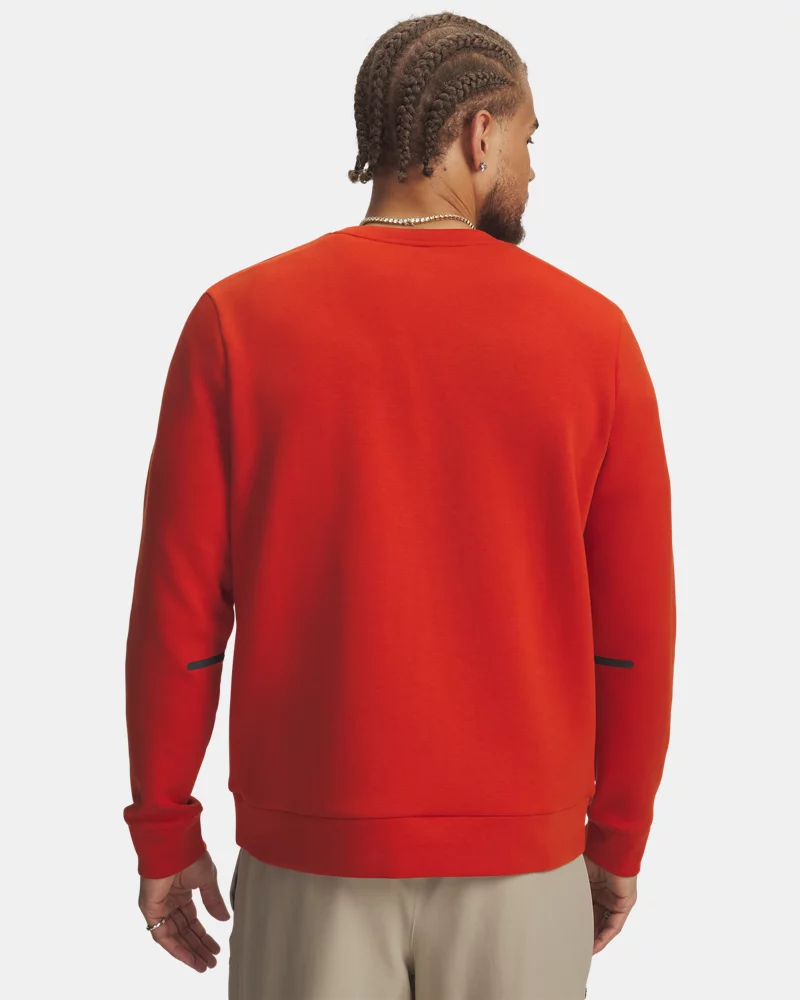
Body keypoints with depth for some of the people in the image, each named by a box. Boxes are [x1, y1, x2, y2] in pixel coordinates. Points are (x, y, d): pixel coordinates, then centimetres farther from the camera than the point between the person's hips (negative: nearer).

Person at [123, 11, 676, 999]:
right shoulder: (591, 332, -6)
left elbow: (178, 607, -6)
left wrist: (164, 833, 5)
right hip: (524, 858, 1)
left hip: (310, 853, 0)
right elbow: (636, 624, -3)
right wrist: (618, 839, 10)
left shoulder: (237, 319, -7)